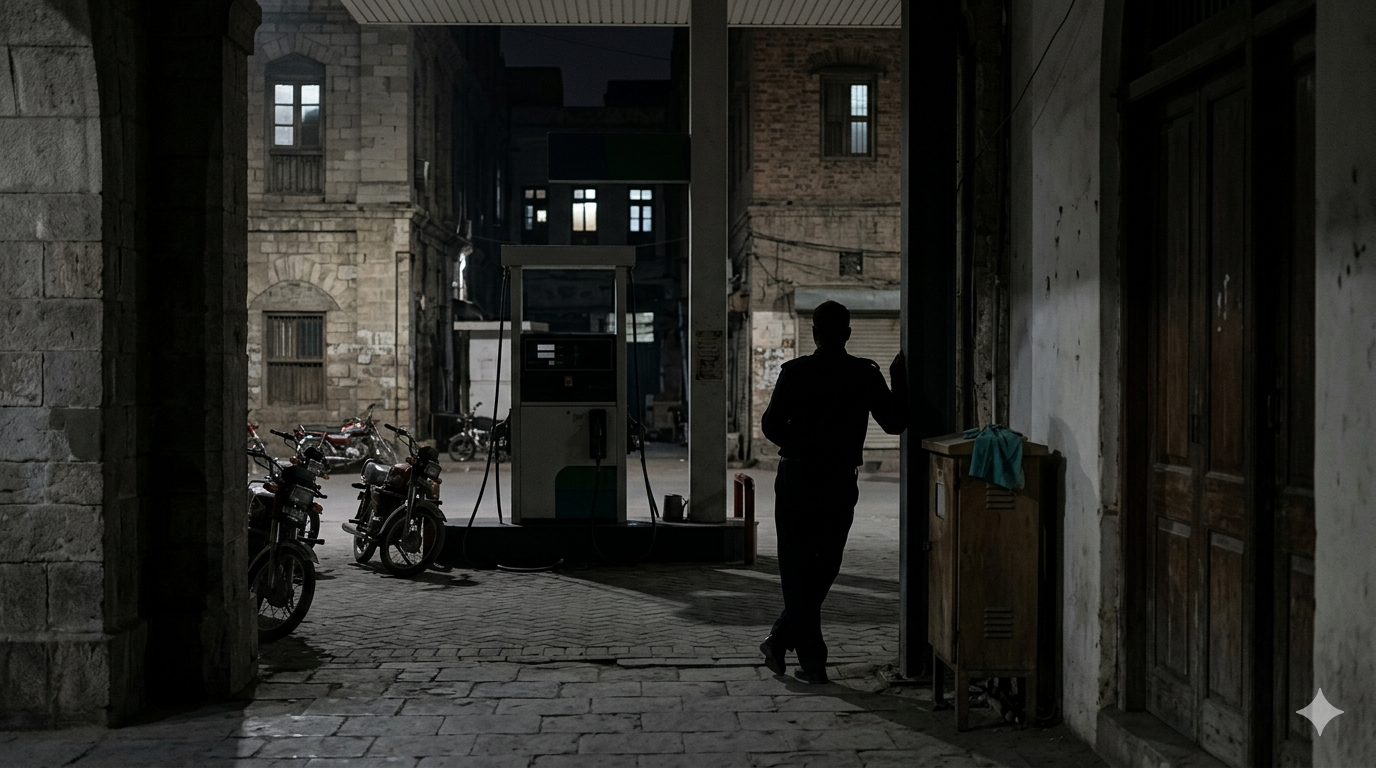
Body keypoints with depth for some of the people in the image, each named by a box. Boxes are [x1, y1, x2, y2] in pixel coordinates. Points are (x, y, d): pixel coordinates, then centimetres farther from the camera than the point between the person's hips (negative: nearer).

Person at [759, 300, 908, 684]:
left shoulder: (795, 372, -6)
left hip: (796, 477, -1)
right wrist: (900, 382, 13)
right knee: (824, 568, 16)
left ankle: (813, 662, 4)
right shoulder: (865, 375, -3)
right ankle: (780, 640, 17)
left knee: (797, 570, 6)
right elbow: (894, 422, 0)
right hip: (840, 482, 1)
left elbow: (771, 424, -5)